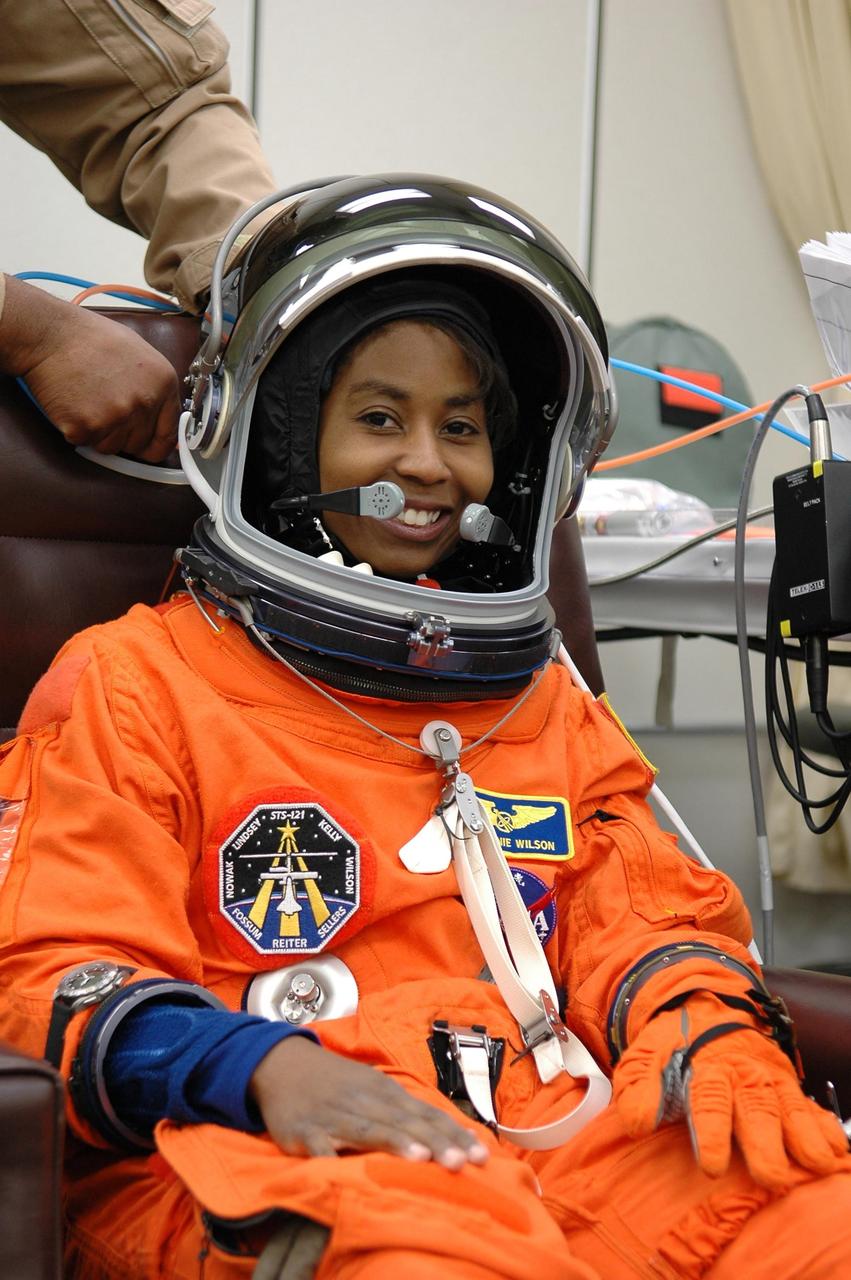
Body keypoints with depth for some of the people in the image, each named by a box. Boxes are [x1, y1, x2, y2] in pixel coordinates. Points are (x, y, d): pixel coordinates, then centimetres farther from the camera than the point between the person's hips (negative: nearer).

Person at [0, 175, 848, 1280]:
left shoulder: (545, 703, 29)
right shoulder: (138, 683, 12)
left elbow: (640, 919, 21)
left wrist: (701, 1027, -5)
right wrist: (263, 1066, -19)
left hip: (554, 1138, 5)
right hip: (251, 1156, -5)